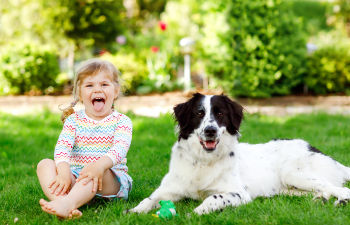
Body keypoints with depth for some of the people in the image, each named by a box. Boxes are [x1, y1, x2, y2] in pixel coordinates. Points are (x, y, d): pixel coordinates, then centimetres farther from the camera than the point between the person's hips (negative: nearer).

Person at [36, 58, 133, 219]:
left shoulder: (121, 121, 3)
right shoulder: (73, 120, 10)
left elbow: (120, 148, -17)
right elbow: (62, 147, -7)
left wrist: (100, 164, -39)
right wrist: (64, 170, -29)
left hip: (112, 180, -3)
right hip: (76, 177, 3)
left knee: (100, 172, -35)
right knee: (45, 164, -18)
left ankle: (67, 203, -60)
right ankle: (60, 200, -48)